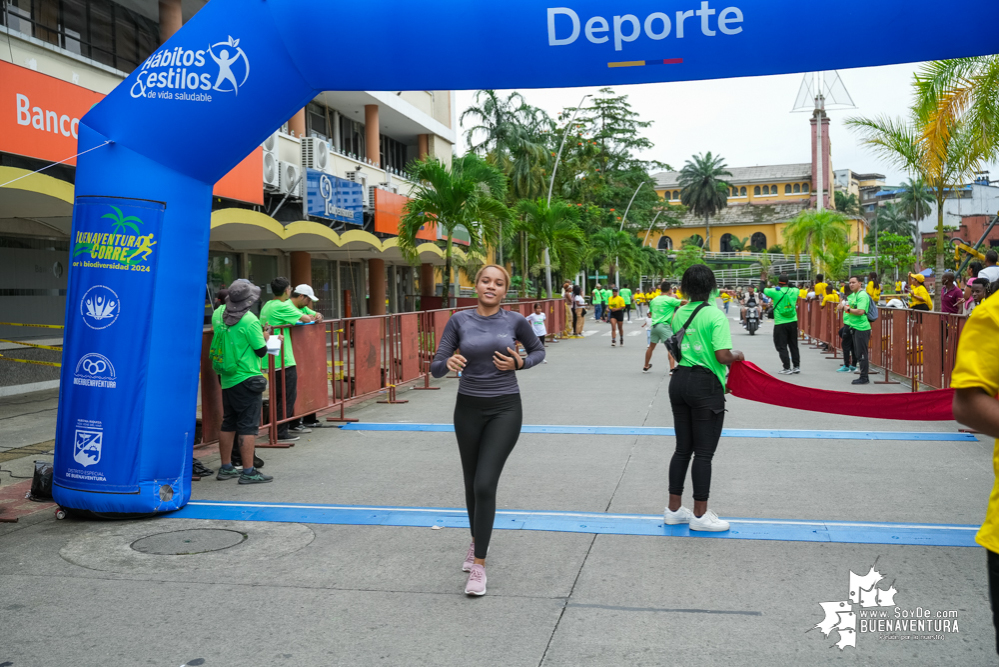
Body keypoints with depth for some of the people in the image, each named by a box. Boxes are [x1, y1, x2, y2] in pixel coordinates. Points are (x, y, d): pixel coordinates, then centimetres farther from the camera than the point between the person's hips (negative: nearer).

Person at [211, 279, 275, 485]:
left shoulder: (218, 314, 2)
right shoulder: (250, 321, -17)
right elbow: (261, 351, -11)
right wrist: (264, 336, 8)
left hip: (227, 378, 7)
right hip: (246, 379, -7)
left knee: (228, 423, 15)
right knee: (248, 425, -4)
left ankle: (226, 468, 22)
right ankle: (248, 472, -3)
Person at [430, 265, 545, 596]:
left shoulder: (515, 320, -4)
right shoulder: (459, 320, -3)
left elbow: (538, 350, 13)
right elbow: (436, 367, -4)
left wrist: (519, 363, -8)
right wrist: (448, 363, -27)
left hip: (504, 409, -2)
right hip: (468, 408, 2)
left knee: (485, 484, -14)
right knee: (472, 483, 16)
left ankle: (479, 564, -4)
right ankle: (477, 542, 42)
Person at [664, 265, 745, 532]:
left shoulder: (678, 313, 6)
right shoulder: (715, 315, -13)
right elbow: (723, 356, -19)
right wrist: (738, 355, 1)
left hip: (679, 380, 7)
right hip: (706, 385, -6)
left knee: (683, 448, 15)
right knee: (704, 452, 3)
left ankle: (674, 509, 22)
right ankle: (700, 515, 12)